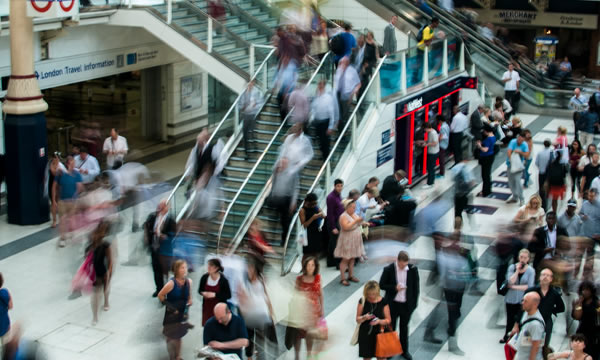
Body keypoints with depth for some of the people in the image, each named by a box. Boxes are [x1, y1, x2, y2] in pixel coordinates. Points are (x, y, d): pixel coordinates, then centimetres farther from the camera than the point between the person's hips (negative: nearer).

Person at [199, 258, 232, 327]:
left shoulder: (223, 280, -15)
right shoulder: (204, 277, -5)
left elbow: (228, 295, -11)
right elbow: (200, 290, 10)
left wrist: (215, 294, -20)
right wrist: (203, 293, -14)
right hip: (207, 307, 3)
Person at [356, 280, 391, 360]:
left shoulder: (383, 302, -7)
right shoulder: (362, 301, -4)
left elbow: (388, 320, -3)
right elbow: (358, 320, 0)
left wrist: (379, 321, -23)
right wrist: (364, 317, -22)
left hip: (379, 334, -1)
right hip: (365, 335, 1)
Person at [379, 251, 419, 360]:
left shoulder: (413, 269, -11)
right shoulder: (388, 269, -14)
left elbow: (416, 287, -1)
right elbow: (381, 285, -7)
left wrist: (414, 302, -3)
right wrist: (394, 288, -22)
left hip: (407, 305, 1)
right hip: (392, 304, -1)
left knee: (404, 328, 18)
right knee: (390, 327, 12)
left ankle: (404, 350, 33)